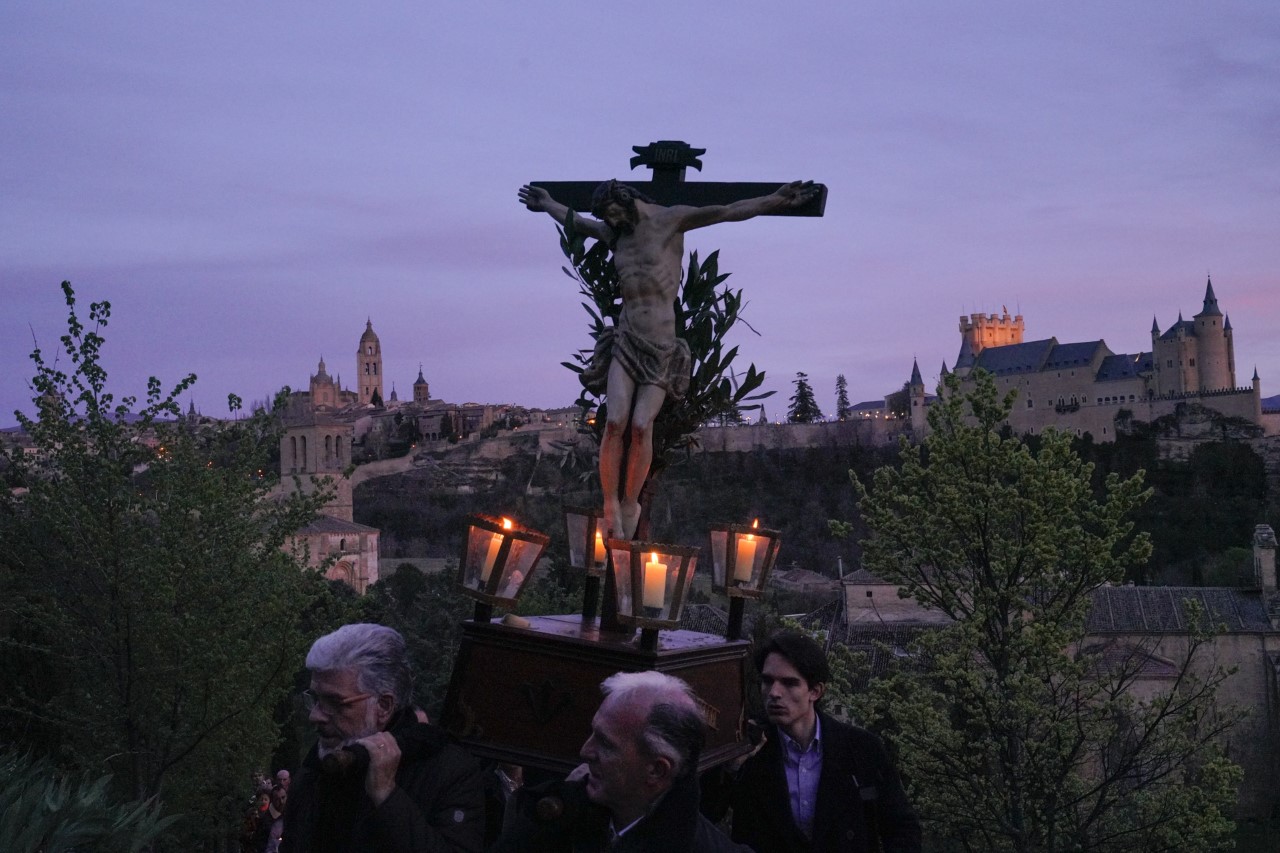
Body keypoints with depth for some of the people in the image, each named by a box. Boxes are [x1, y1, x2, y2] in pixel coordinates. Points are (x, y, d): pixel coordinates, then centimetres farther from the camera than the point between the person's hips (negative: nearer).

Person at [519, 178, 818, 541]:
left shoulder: (671, 219, 1)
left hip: (661, 347, -3)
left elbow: (728, 211, -5)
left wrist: (776, 199, -11)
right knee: (616, 422, -14)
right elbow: (576, 222, 36)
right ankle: (611, 506, -12)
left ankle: (630, 506, -4)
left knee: (641, 426, -14)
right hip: (626, 341, 3)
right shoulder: (616, 233, 15)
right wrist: (548, 205, 50)